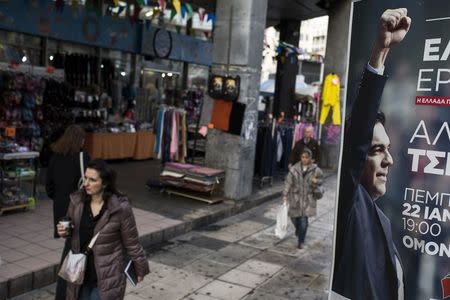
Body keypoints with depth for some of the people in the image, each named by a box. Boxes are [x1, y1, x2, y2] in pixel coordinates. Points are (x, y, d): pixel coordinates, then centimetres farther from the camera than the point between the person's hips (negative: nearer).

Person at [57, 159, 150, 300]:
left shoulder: (120, 208, -20)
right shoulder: (77, 201, -6)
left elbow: (131, 243, -9)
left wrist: (140, 269, 1)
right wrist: (64, 230, -10)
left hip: (108, 277, -5)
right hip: (81, 273, 5)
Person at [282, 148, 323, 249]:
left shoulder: (315, 170, -5)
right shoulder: (294, 169, -7)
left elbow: (321, 178, 11)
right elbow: (288, 182, -4)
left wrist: (316, 181, -12)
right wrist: (285, 195, -9)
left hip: (308, 198, -1)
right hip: (295, 196, 1)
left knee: (304, 220, -7)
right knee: (294, 216, 11)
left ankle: (301, 241, 9)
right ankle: (298, 229, 47)